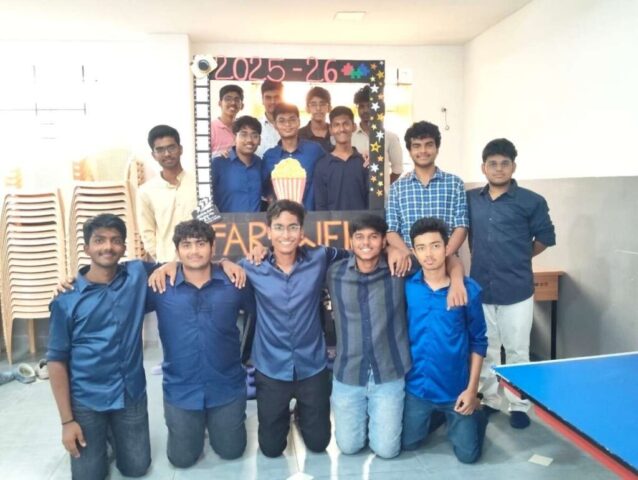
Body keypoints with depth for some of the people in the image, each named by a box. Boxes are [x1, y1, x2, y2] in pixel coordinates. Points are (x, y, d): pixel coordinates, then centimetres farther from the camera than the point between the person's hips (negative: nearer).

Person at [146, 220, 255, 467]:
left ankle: (214, 423, 48)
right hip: (181, 391, 0)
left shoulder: (234, 283, -9)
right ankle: (197, 425, 45)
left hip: (227, 388, 1)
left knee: (231, 452, 17)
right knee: (182, 459, 16)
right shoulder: (161, 287, -11)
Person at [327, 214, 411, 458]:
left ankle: (384, 417, 39)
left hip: (389, 375, -1)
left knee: (386, 449, 7)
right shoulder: (334, 273, -4)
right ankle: (361, 417, 44)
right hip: (347, 375, 1)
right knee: (348, 446, 12)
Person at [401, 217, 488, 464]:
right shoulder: (406, 287, -9)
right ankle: (437, 416, 44)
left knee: (468, 454, 9)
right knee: (408, 444, 16)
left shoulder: (468, 289, -12)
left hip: (456, 388, -1)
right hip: (416, 386, 2)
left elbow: (478, 341, -5)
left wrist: (472, 389, -7)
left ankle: (476, 414, 39)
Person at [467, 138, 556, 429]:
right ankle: (489, 400, 30)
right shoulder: (470, 199, 5)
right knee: (485, 350, 15)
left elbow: (546, 238, 5)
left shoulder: (531, 202, -5)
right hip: (480, 289, 4)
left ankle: (519, 406, 23)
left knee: (517, 352, 7)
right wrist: (482, 258, 9)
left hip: (516, 290, -3)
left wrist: (519, 258, 8)